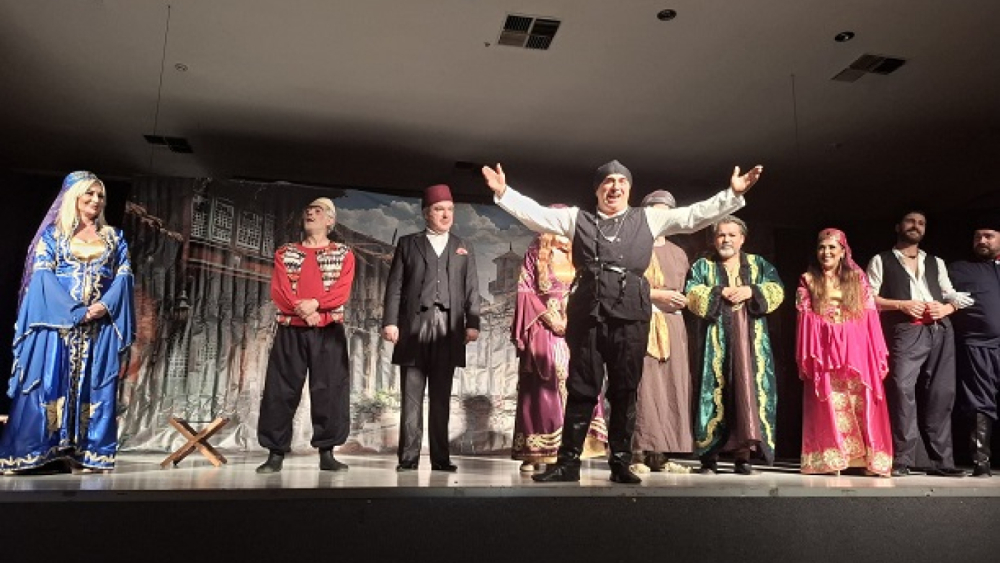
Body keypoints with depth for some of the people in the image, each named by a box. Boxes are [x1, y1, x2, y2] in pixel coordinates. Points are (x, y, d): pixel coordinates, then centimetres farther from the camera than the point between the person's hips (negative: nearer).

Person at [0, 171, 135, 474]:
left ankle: (87, 454, 1)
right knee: (51, 382, -5)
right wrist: (76, 311, -15)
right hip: (57, 319, -2)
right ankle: (43, 454, -1)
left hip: (102, 322, 2)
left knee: (94, 385, -1)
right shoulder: (53, 233, 9)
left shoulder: (114, 237, 16)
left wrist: (105, 305, -14)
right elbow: (43, 274, -3)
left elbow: (123, 276, 6)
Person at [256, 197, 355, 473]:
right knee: (280, 391, -1)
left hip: (328, 331, -1)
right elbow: (278, 291, 2)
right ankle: (276, 453, 7)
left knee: (329, 390, -4)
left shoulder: (343, 254, 9)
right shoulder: (285, 253, 14)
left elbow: (342, 291, -4)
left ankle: (327, 453, 3)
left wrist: (315, 303, -20)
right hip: (290, 330, 2)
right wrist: (302, 310, -14)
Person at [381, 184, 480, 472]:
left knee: (441, 397, 4)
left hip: (448, 329, 1)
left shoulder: (463, 248, 18)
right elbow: (395, 285, 5)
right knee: (412, 395, -1)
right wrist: (390, 321, -6)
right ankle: (408, 457, 3)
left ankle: (440, 457, 7)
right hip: (415, 326, -1)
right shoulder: (408, 243, 13)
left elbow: (472, 290, 11)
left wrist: (472, 323, -2)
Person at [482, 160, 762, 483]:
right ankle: (568, 462, 10)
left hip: (630, 315, 0)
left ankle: (621, 463, 13)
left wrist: (732, 194, 4)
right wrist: (503, 192, 5)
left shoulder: (648, 219, 17)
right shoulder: (577, 218, 17)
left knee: (625, 392, 4)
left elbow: (694, 216, 12)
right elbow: (535, 214, 13)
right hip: (587, 313, 0)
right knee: (581, 390, 3)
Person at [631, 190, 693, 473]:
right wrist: (657, 294, -11)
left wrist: (683, 300, 9)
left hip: (673, 325, 6)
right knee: (643, 386, -12)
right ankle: (638, 452, -9)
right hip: (642, 323, -5)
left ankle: (660, 453, 4)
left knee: (672, 386, -1)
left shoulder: (678, 253, 24)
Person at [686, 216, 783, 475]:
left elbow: (777, 291, 6)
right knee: (714, 391, -6)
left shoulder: (759, 265, 20)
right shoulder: (702, 266, 15)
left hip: (750, 339, 1)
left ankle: (744, 454, -4)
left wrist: (751, 291, -10)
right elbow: (692, 295, -1)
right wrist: (721, 293, -11)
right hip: (715, 339, -1)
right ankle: (710, 455, -4)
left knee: (748, 389, -7)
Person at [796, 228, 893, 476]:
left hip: (856, 349, 1)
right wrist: (807, 357, -4)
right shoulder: (808, 280, 9)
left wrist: (876, 353, -1)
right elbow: (804, 318, 4)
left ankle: (869, 458, 4)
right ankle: (833, 460, 1)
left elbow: (870, 317, 7)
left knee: (862, 403, -1)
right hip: (824, 349, -1)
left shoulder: (857, 278, 12)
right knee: (830, 406, -2)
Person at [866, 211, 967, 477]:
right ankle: (902, 460, -12)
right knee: (902, 389, -16)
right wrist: (901, 304, -11)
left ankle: (941, 460, 9)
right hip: (905, 332, -4)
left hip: (940, 331, 4)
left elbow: (953, 296, 21)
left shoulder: (936, 263, 26)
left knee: (941, 394, 2)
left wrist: (945, 308, -2)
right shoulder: (882, 261, 13)